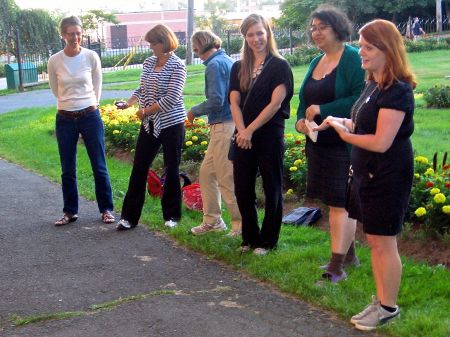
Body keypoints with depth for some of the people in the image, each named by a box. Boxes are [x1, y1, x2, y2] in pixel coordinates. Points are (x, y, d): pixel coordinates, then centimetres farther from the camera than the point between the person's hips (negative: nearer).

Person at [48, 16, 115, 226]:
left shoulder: (91, 57, -6)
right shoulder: (54, 61, -5)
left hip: (90, 116, -1)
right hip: (65, 119, 1)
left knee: (99, 166, 4)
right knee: (68, 169, 9)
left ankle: (106, 209, 18)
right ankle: (70, 211, 22)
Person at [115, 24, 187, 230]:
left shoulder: (177, 66, -11)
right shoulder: (148, 62, 7)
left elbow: (172, 98, -19)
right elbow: (142, 89, 13)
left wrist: (146, 110, -14)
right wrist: (128, 103, -6)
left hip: (172, 124, -5)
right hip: (149, 124, 6)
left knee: (172, 169, 6)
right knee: (139, 168, 4)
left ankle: (172, 215, 22)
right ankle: (129, 216, 11)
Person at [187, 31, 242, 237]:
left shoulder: (214, 65, -13)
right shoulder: (228, 61, 15)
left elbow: (216, 101, -20)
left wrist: (194, 111, -4)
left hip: (224, 127, -10)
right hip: (225, 125, 10)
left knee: (227, 179, -3)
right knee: (206, 173, 16)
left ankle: (241, 224, 5)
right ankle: (212, 220, 24)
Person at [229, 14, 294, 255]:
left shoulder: (279, 66, -4)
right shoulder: (238, 68, 11)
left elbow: (276, 103, -13)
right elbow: (234, 102, 4)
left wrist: (250, 130, -15)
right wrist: (241, 131, -11)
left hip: (270, 136, -5)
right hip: (243, 138, 5)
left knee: (271, 189, 5)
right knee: (242, 189, 9)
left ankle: (268, 241, 18)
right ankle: (250, 238, 25)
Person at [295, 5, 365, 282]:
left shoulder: (354, 59, -11)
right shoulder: (316, 62, 15)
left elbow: (360, 100, -20)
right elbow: (305, 98, 22)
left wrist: (322, 110, -20)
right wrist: (300, 119, 1)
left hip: (344, 144, -8)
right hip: (319, 144, 8)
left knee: (341, 204, -6)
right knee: (336, 202, 14)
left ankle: (337, 268, -4)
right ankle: (348, 254, 27)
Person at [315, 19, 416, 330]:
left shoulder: (397, 91, -20)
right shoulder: (373, 84, 9)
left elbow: (381, 142, -25)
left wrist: (345, 134, -12)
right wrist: (341, 123, 3)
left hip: (388, 178, -9)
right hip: (368, 174, 9)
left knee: (384, 243, 2)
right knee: (374, 240, 16)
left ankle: (389, 307, 18)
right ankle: (381, 299, 29)